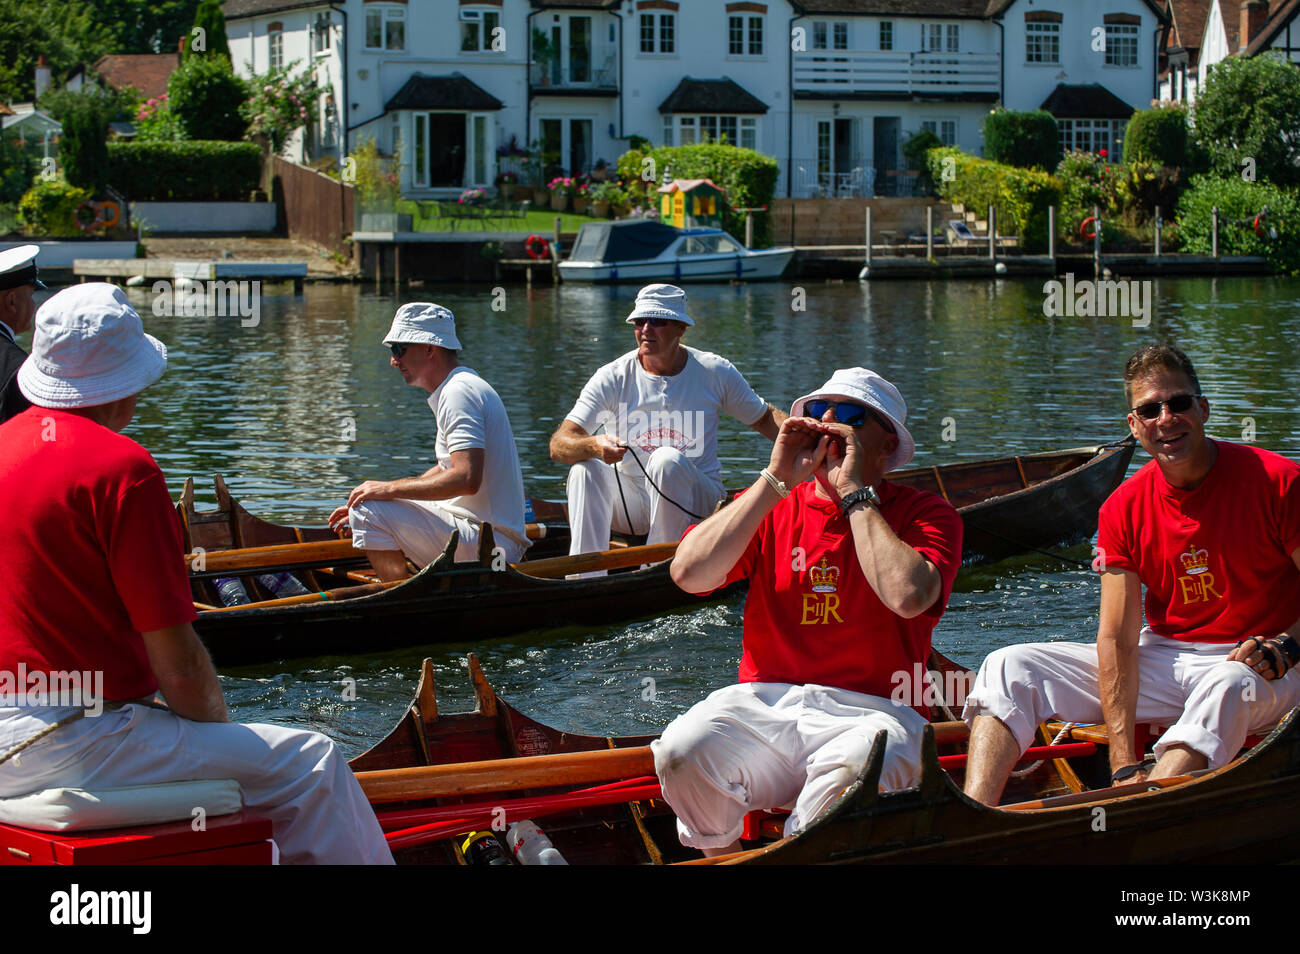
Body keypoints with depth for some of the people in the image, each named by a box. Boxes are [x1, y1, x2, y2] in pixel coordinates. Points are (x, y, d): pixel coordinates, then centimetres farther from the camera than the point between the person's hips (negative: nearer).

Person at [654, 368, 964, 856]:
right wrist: (776, 481, -3)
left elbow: (909, 596, -17)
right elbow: (689, 573, -3)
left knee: (847, 776, -38)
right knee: (683, 752, -28)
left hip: (870, 710, -3)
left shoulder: (927, 515, 6)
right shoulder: (773, 505, 15)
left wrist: (854, 490, -8)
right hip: (765, 704, 3)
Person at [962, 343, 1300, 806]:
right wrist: (1124, 765, -19)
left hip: (1252, 667, -4)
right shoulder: (1121, 510, -2)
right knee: (1009, 667, -10)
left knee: (1228, 686, -41)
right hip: (1162, 659, 4)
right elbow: (1117, 638, -9)